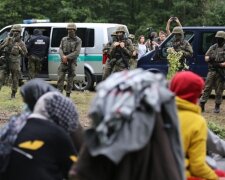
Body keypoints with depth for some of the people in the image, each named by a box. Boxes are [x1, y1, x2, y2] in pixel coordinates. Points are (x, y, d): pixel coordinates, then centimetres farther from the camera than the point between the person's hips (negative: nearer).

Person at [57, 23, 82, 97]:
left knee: (70, 80, 1)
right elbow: (60, 49, 5)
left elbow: (77, 52, -9)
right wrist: (63, 56, -15)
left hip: (72, 62, -2)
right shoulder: (64, 39, 13)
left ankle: (68, 95, 7)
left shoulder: (78, 40, 1)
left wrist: (67, 57, -16)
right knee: (60, 77, -6)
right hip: (63, 62, 2)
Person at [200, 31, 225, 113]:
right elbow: (206, 57, 11)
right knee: (207, 88, 1)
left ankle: (217, 106, 12)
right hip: (211, 71, 3)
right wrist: (209, 58, -10)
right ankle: (202, 105, 2)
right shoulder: (213, 47, 10)